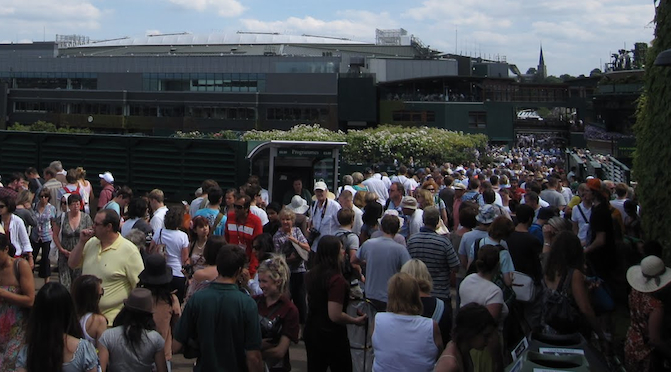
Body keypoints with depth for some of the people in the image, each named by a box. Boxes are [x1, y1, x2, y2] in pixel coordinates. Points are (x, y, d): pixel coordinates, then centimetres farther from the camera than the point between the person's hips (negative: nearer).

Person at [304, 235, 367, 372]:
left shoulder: (311, 274, 1)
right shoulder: (336, 279, -25)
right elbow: (335, 316, -27)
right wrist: (356, 320, -11)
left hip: (310, 331, 7)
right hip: (332, 335, -7)